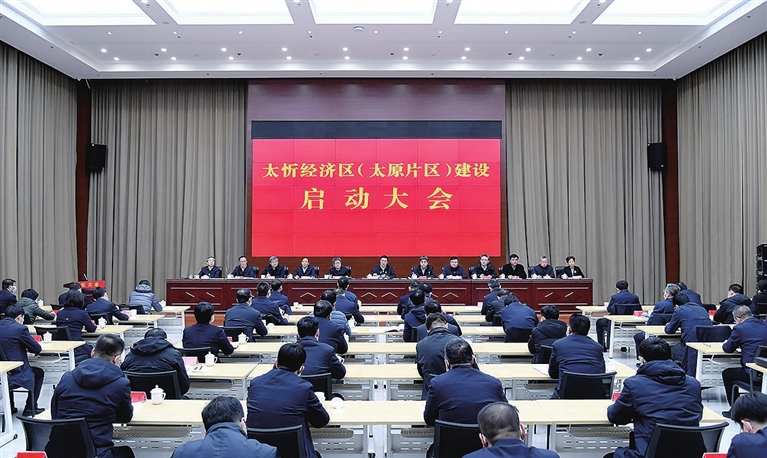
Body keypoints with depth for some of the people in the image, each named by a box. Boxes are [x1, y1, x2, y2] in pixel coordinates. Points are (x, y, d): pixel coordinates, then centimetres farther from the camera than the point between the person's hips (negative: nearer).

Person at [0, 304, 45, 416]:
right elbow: (37, 349, -8)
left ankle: (9, 407, 41)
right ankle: (30, 409, 25)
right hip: (15, 375, -6)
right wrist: (27, 346, 12)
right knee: (39, 373, 22)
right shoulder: (20, 328, -16)